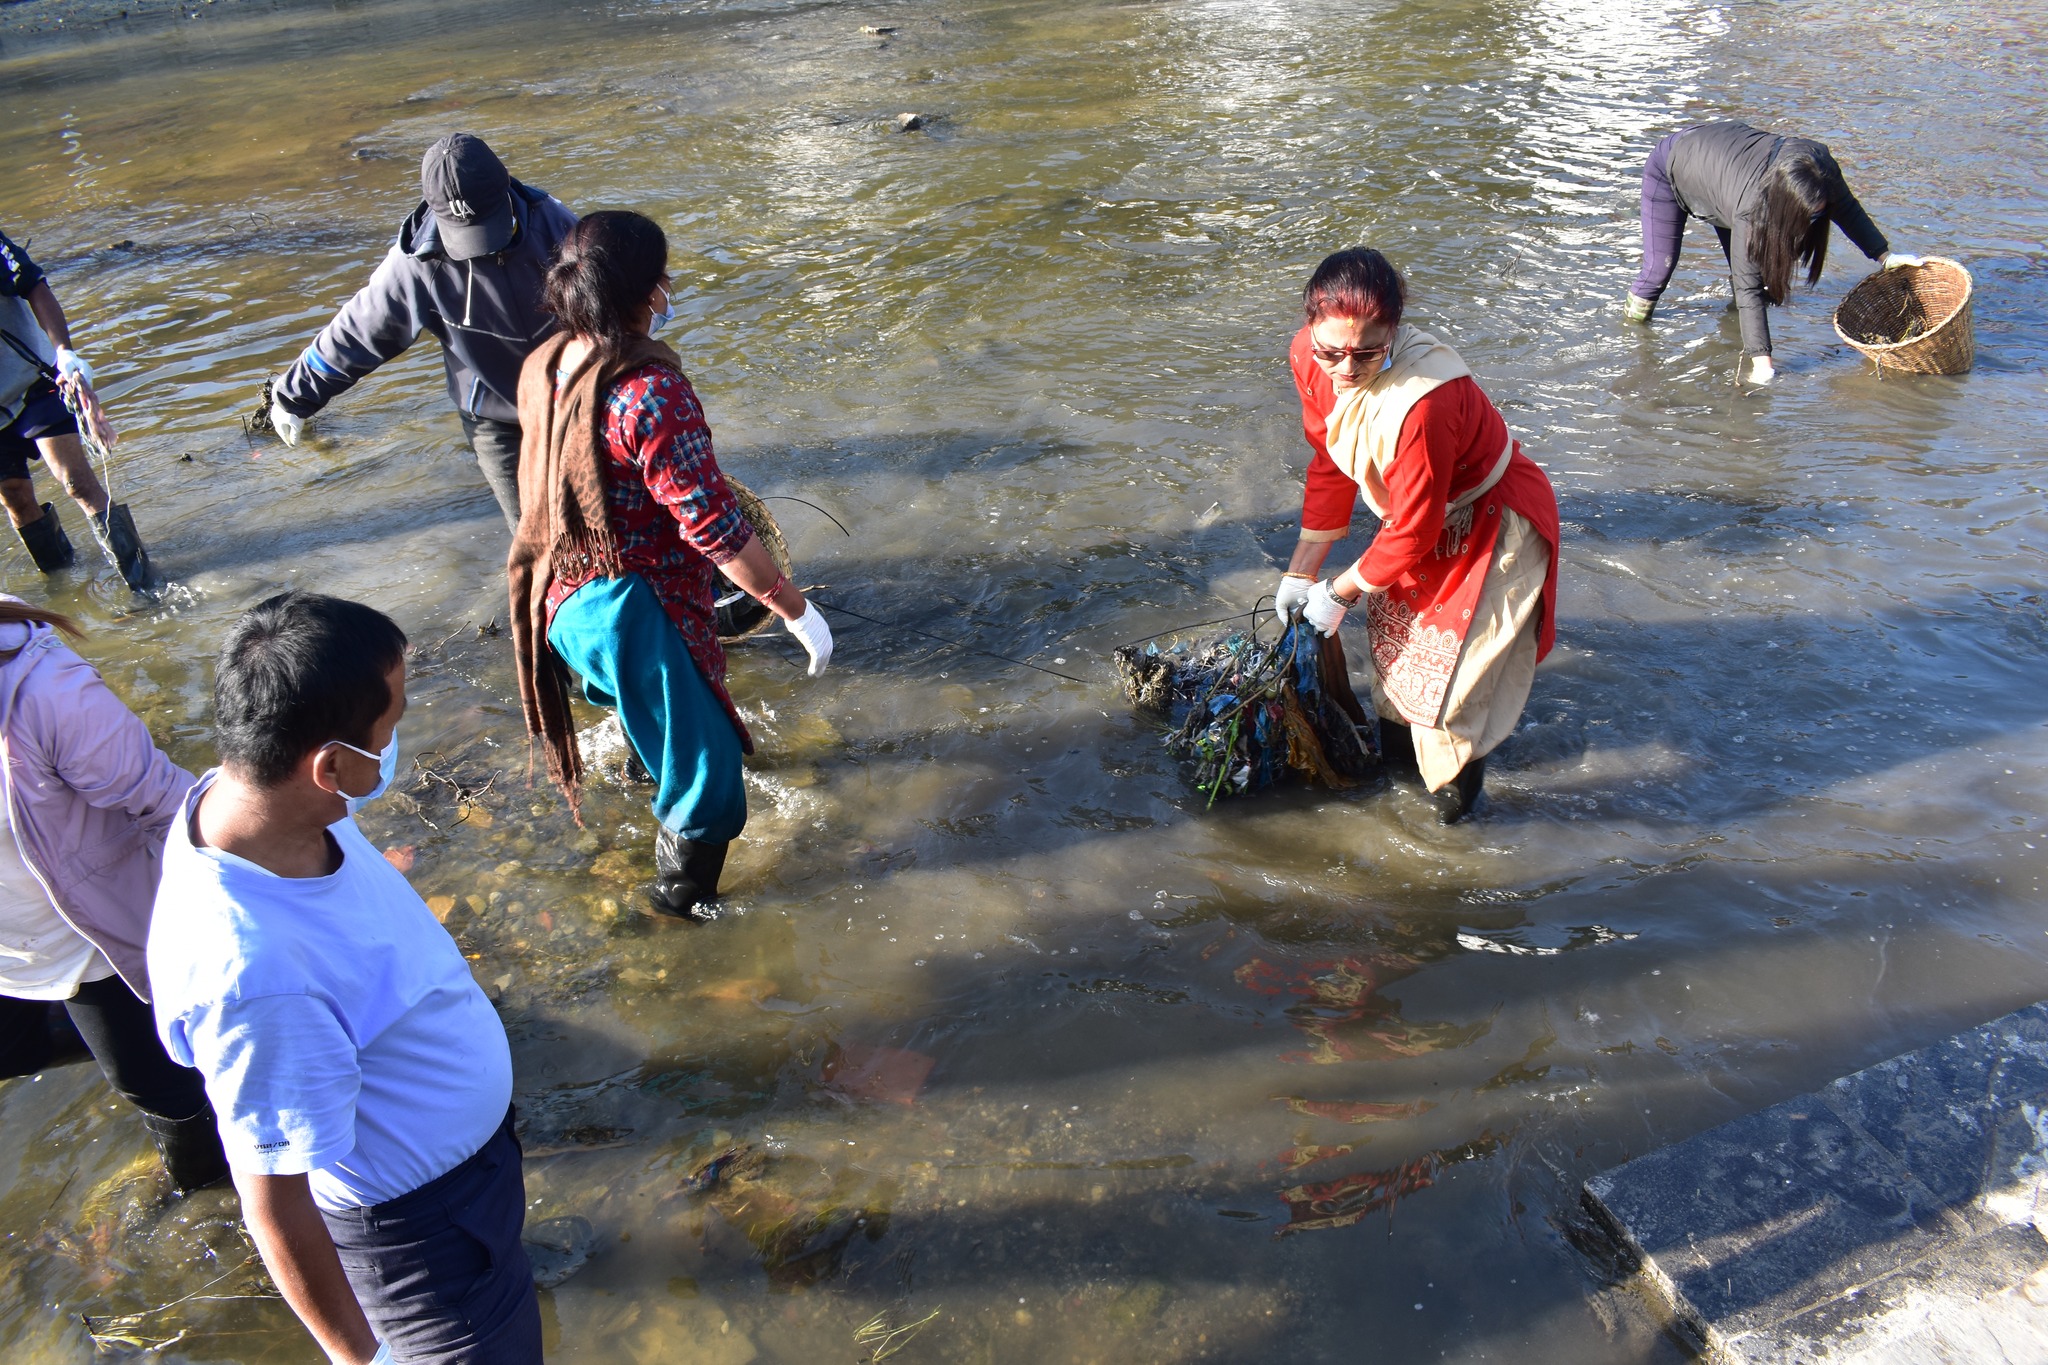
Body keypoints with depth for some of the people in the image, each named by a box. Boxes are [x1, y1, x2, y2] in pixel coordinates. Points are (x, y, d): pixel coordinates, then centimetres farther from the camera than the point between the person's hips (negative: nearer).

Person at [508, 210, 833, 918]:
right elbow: (715, 529, -27)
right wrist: (797, 610, -18)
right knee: (702, 771, 12)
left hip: (560, 599, 9)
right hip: (633, 613, -9)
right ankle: (683, 904, 30)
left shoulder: (541, 368, -3)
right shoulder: (652, 394, -30)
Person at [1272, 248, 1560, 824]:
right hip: (1419, 507, 8)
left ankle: (1456, 783, 28)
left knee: (1452, 661, -2)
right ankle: (1399, 745, 50)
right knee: (1392, 622, 22)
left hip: (1491, 527, -7)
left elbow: (1413, 533, -29)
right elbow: (1328, 464, -3)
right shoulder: (1310, 358, -20)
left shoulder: (1422, 403, -43)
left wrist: (1340, 592, -14)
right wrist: (1302, 569, 1)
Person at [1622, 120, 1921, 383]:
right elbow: (1748, 287, -42)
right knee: (1661, 265, -11)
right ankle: (1633, 321, 14)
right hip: (1669, 168, -6)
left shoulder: (1819, 164, -31)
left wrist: (1885, 255, -8)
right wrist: (1761, 361, -44)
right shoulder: (1751, 207, -46)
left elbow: (1847, 209, -8)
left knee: (1745, 262, 0)